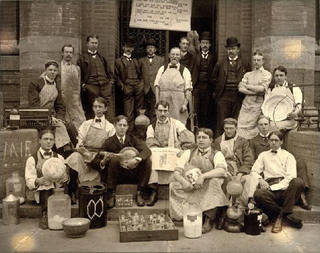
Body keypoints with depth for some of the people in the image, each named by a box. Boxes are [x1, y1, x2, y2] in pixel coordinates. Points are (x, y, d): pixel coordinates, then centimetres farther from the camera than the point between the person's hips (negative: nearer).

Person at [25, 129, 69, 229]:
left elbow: (65, 175, 6)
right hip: (39, 191, -3)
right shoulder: (32, 159, 2)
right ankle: (45, 215, -20)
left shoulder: (59, 158, 12)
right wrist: (38, 181, -28)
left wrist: (65, 177, -19)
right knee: (46, 192, -34)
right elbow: (29, 181, -5)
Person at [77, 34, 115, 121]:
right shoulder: (82, 58, 12)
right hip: (91, 87, -3)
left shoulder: (102, 58, 24)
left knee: (109, 107, -10)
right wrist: (83, 85, -4)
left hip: (106, 86, 3)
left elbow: (109, 72, 27)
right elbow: (79, 75, 10)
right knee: (92, 110, -4)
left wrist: (111, 81, 11)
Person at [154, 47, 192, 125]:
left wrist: (185, 104, -10)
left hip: (178, 104, -2)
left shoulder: (185, 70, 5)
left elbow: (188, 89, 0)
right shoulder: (162, 69, 12)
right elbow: (157, 86, 8)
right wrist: (157, 102, -1)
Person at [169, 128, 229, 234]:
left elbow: (222, 170, -14)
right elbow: (177, 172, 5)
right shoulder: (188, 153, 15)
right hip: (189, 188, 2)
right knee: (174, 186, -25)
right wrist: (183, 181, -18)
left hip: (207, 190, -1)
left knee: (215, 180, -32)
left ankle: (209, 220, -24)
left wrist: (203, 176, -28)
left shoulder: (216, 154, 8)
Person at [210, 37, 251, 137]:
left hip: (238, 98, 0)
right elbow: (213, 79, 16)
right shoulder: (220, 64, 10)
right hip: (223, 97, 0)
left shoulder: (245, 65, 8)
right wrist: (219, 89, 9)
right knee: (221, 123, 0)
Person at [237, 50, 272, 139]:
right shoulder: (247, 74, 16)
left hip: (257, 105, -3)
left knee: (252, 128, -5)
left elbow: (262, 88, -11)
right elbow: (241, 89, 2)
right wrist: (256, 92, -10)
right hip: (246, 104, 3)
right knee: (241, 127, -6)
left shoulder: (267, 74, 5)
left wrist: (246, 86, -1)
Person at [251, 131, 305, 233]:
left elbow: (291, 176, 1)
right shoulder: (263, 155, 24)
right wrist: (260, 179, -8)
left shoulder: (288, 156, 17)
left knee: (298, 182, -33)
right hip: (270, 190, 1)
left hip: (285, 188, -1)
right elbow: (254, 171, 15)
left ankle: (285, 213, -23)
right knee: (258, 194, -33)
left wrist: (276, 186, -11)